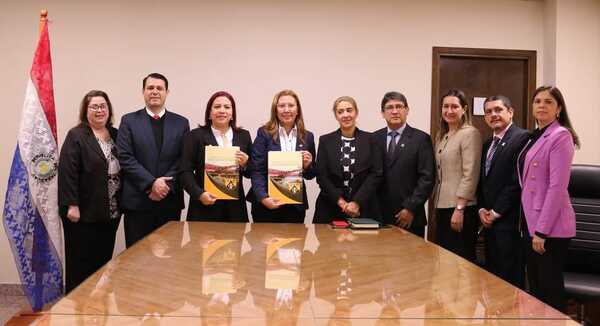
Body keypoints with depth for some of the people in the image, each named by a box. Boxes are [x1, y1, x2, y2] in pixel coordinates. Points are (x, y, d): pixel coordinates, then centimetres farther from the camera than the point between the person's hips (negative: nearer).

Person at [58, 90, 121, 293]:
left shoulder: (116, 135, 11)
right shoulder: (76, 136, -6)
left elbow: (124, 168, 14)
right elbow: (67, 172, -13)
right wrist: (72, 205, -18)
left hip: (111, 213, 6)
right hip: (84, 213, -5)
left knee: (104, 260, 13)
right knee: (80, 262, 4)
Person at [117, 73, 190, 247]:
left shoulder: (181, 123, 8)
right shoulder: (129, 121, 5)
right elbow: (125, 158, -5)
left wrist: (167, 185, -11)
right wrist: (151, 183, -13)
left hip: (170, 201, 1)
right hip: (137, 201, -1)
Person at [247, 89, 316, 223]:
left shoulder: (307, 137, 6)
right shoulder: (264, 133, -1)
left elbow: (310, 175, 13)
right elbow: (256, 170, -7)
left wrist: (307, 166, -8)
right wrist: (263, 197, -20)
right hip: (265, 203, -2)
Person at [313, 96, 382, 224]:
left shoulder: (370, 139, 3)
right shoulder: (325, 140, 5)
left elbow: (376, 174, -3)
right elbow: (321, 175, 0)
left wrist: (357, 202, -12)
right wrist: (340, 201, -10)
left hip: (363, 209, 0)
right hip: (330, 209, 1)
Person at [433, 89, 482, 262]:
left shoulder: (470, 134, -9)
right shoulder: (442, 136, 15)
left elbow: (470, 175, -15)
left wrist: (459, 209, -18)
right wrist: (437, 206, 12)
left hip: (461, 209, -8)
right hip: (442, 207, 8)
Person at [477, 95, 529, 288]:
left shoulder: (522, 138, -10)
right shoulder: (488, 144, 17)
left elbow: (518, 181, -17)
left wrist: (496, 212, -12)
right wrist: (482, 210, 4)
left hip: (509, 220, -8)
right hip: (488, 221, 8)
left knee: (510, 279, 0)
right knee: (491, 275, 14)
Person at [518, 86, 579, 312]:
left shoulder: (560, 135, -12)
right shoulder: (535, 137, 14)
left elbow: (557, 186, -18)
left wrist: (542, 230, -19)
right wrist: (530, 225, 12)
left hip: (550, 226, -8)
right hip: (531, 220, 8)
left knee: (550, 288, 2)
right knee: (535, 286, 14)